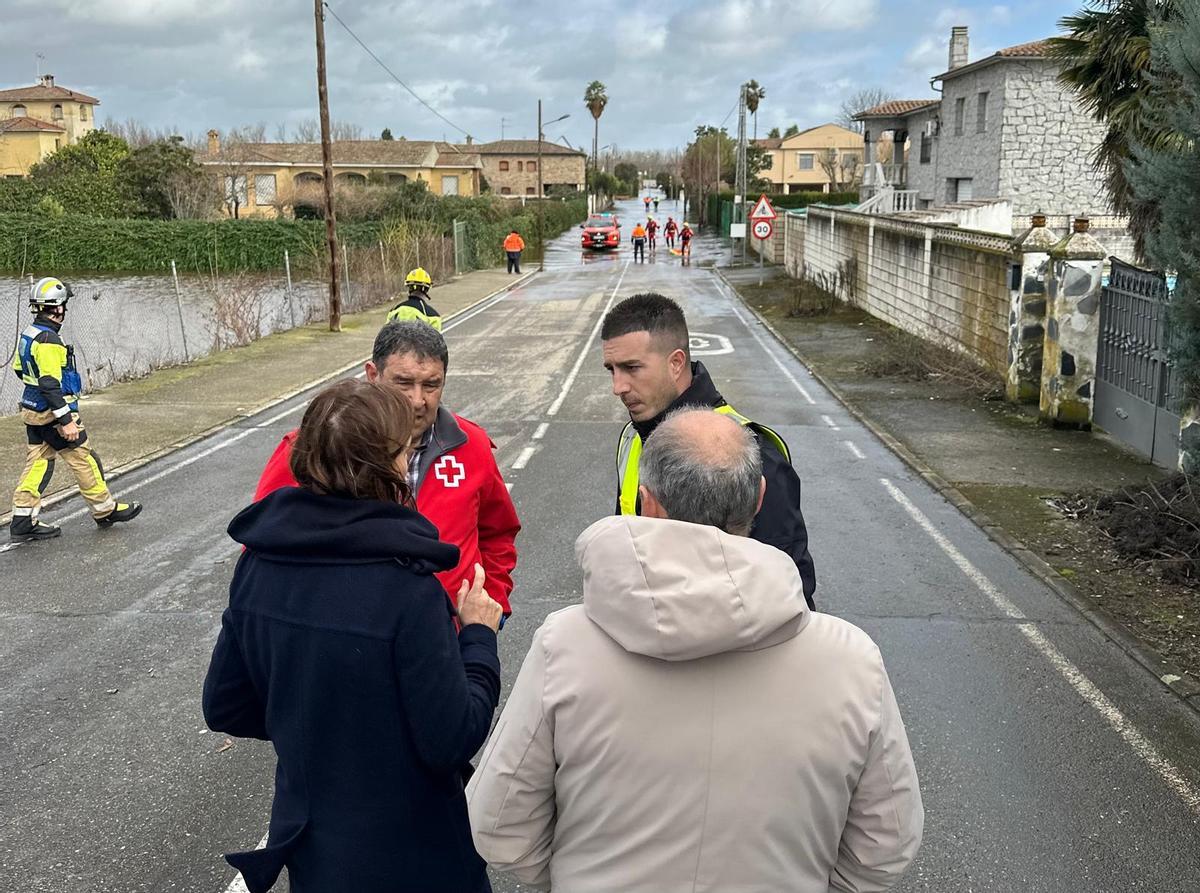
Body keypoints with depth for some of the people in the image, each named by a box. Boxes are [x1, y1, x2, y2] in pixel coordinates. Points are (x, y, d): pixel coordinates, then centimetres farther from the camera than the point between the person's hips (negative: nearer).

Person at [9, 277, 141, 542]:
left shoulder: (28, 335, 8)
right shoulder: (48, 340, -22)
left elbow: (19, 368, 22)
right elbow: (49, 384, -26)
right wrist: (66, 420, -25)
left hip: (32, 412, 9)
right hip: (53, 414, -9)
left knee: (37, 464, 12)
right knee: (84, 460, 4)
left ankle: (23, 522, 12)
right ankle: (105, 510, 16)